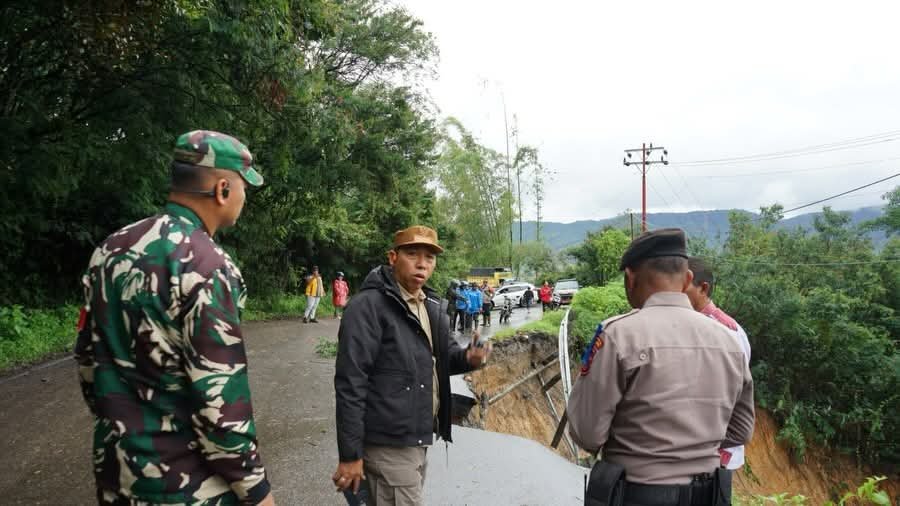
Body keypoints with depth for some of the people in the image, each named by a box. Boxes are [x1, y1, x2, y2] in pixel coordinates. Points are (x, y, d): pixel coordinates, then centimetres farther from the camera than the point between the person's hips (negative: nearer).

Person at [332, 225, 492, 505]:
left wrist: (467, 357, -5)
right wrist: (350, 455, -19)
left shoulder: (432, 306, 10)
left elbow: (442, 355, 20)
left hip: (419, 438, 9)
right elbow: (350, 384, -19)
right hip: (389, 445, -8)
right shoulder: (368, 306, -17)